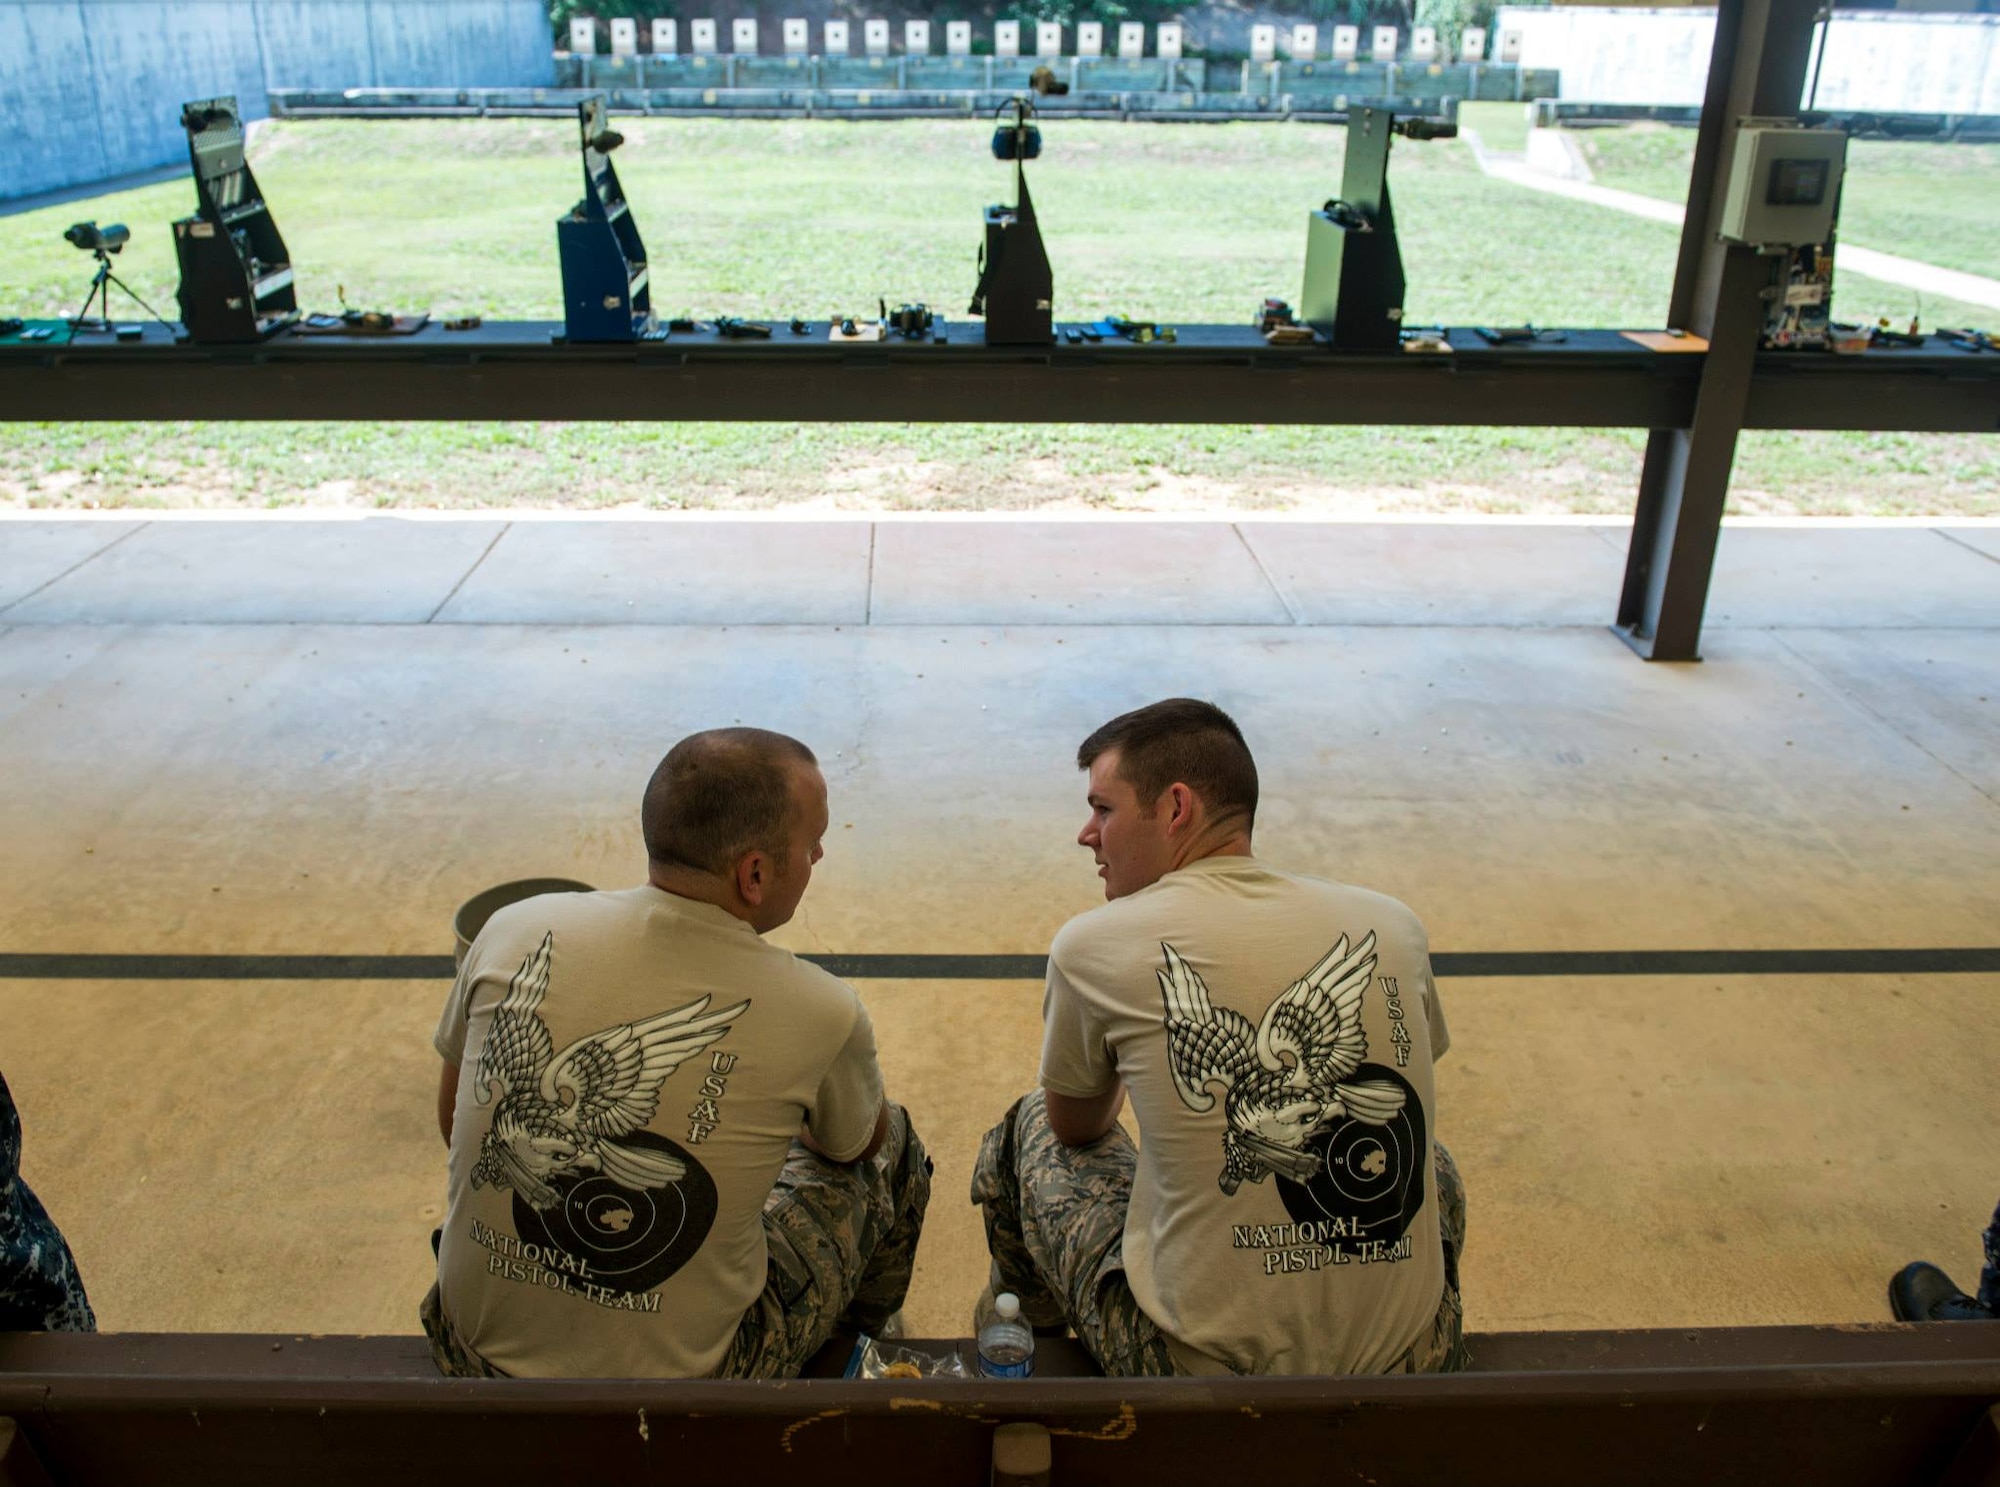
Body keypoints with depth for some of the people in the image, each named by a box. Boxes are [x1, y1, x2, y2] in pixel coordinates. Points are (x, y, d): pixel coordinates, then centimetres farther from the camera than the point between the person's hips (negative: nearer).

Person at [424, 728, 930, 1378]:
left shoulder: (514, 930, -13)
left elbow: (454, 1114, 5)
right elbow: (855, 1145, 2)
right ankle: (857, 1338, 47)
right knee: (893, 1148, 17)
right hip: (676, 1378, -4)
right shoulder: (818, 1014, -22)